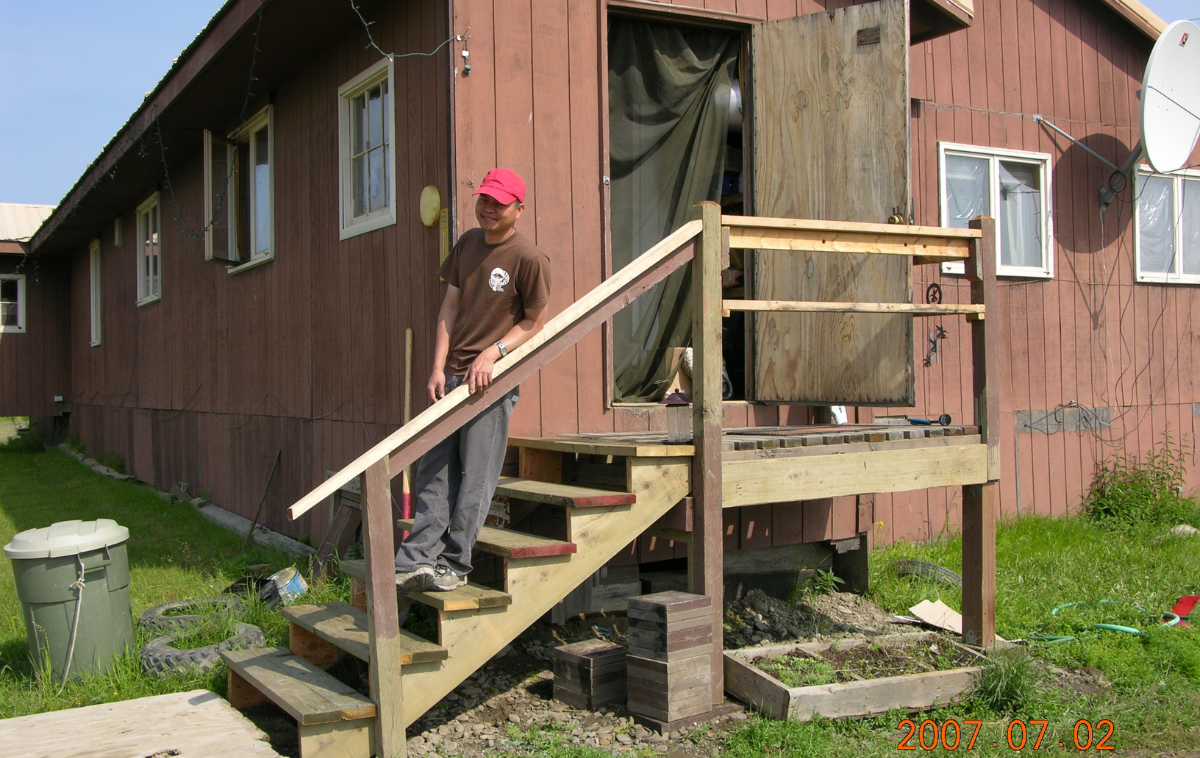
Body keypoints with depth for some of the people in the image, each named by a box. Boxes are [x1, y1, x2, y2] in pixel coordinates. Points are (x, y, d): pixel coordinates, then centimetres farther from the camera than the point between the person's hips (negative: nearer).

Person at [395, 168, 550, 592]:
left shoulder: (528, 259, -9)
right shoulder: (467, 244, 11)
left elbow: (534, 322, -3)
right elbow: (450, 308, 11)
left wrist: (493, 352, -16)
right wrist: (438, 368, 4)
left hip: (492, 380, -6)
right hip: (451, 376, 6)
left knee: (475, 477, -2)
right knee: (433, 471, 5)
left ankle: (454, 564, 7)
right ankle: (419, 559, 8)